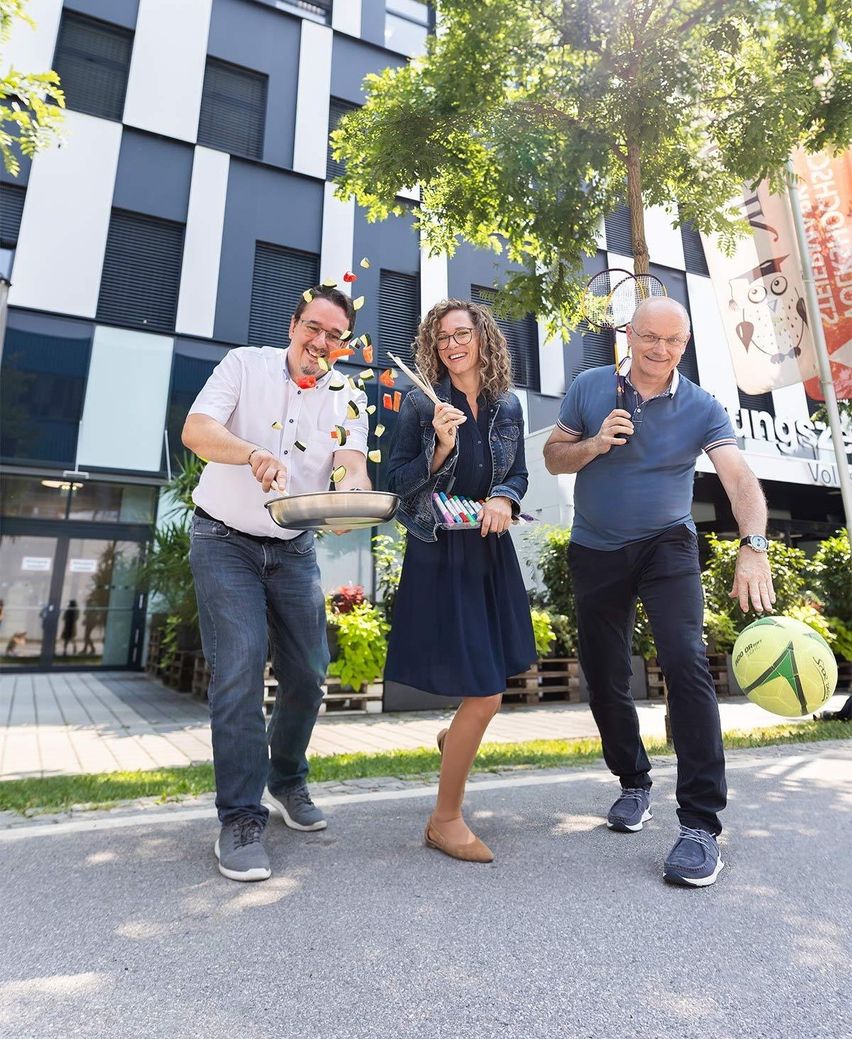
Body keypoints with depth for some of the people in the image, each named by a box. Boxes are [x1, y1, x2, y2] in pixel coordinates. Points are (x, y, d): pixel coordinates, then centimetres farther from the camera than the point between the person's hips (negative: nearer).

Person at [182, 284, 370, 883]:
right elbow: (196, 429, -19)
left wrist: (353, 489, -39)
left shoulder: (348, 399, 2)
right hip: (226, 540, -3)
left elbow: (353, 460, -15)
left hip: (294, 549, 3)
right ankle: (242, 817, 1)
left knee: (308, 673, 3)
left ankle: (287, 780, 28)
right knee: (239, 670, -13)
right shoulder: (245, 364, -5)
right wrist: (253, 454, -39)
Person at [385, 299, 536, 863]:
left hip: (493, 550, 6)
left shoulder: (508, 405, 8)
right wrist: (442, 446, -21)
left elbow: (519, 473, 12)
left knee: (495, 678, 15)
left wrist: (505, 499, -9)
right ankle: (446, 820, 17)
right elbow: (399, 480, -6)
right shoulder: (421, 404, -4)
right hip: (440, 552, -5)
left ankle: (455, 737, 51)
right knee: (484, 697, -6)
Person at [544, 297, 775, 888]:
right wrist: (594, 444, -19)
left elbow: (740, 478, -21)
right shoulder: (590, 389, -2)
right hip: (596, 552, 2)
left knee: (685, 660, -21)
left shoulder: (703, 409, -7)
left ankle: (702, 823, -8)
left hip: (667, 547, -2)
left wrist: (753, 546, -39)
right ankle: (634, 784, 33)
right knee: (604, 677, 9)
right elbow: (553, 458, 1)